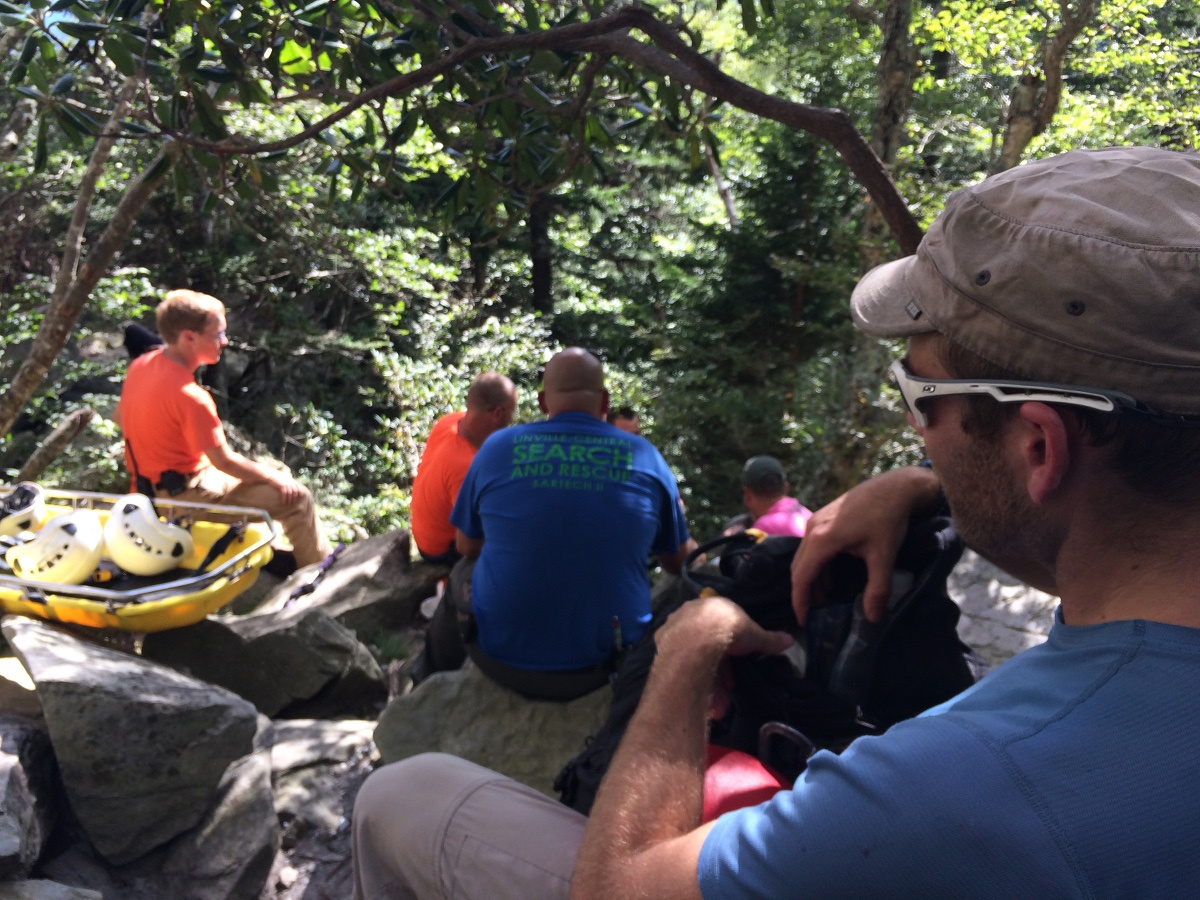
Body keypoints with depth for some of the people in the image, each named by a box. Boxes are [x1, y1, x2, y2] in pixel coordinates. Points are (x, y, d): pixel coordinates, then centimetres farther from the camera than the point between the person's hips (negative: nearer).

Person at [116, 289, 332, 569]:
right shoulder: (190, 396, -29)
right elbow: (224, 461, -22)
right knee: (297, 498, -9)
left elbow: (119, 417, 13)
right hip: (185, 494, -10)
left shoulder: (141, 364, -3)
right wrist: (276, 479, -10)